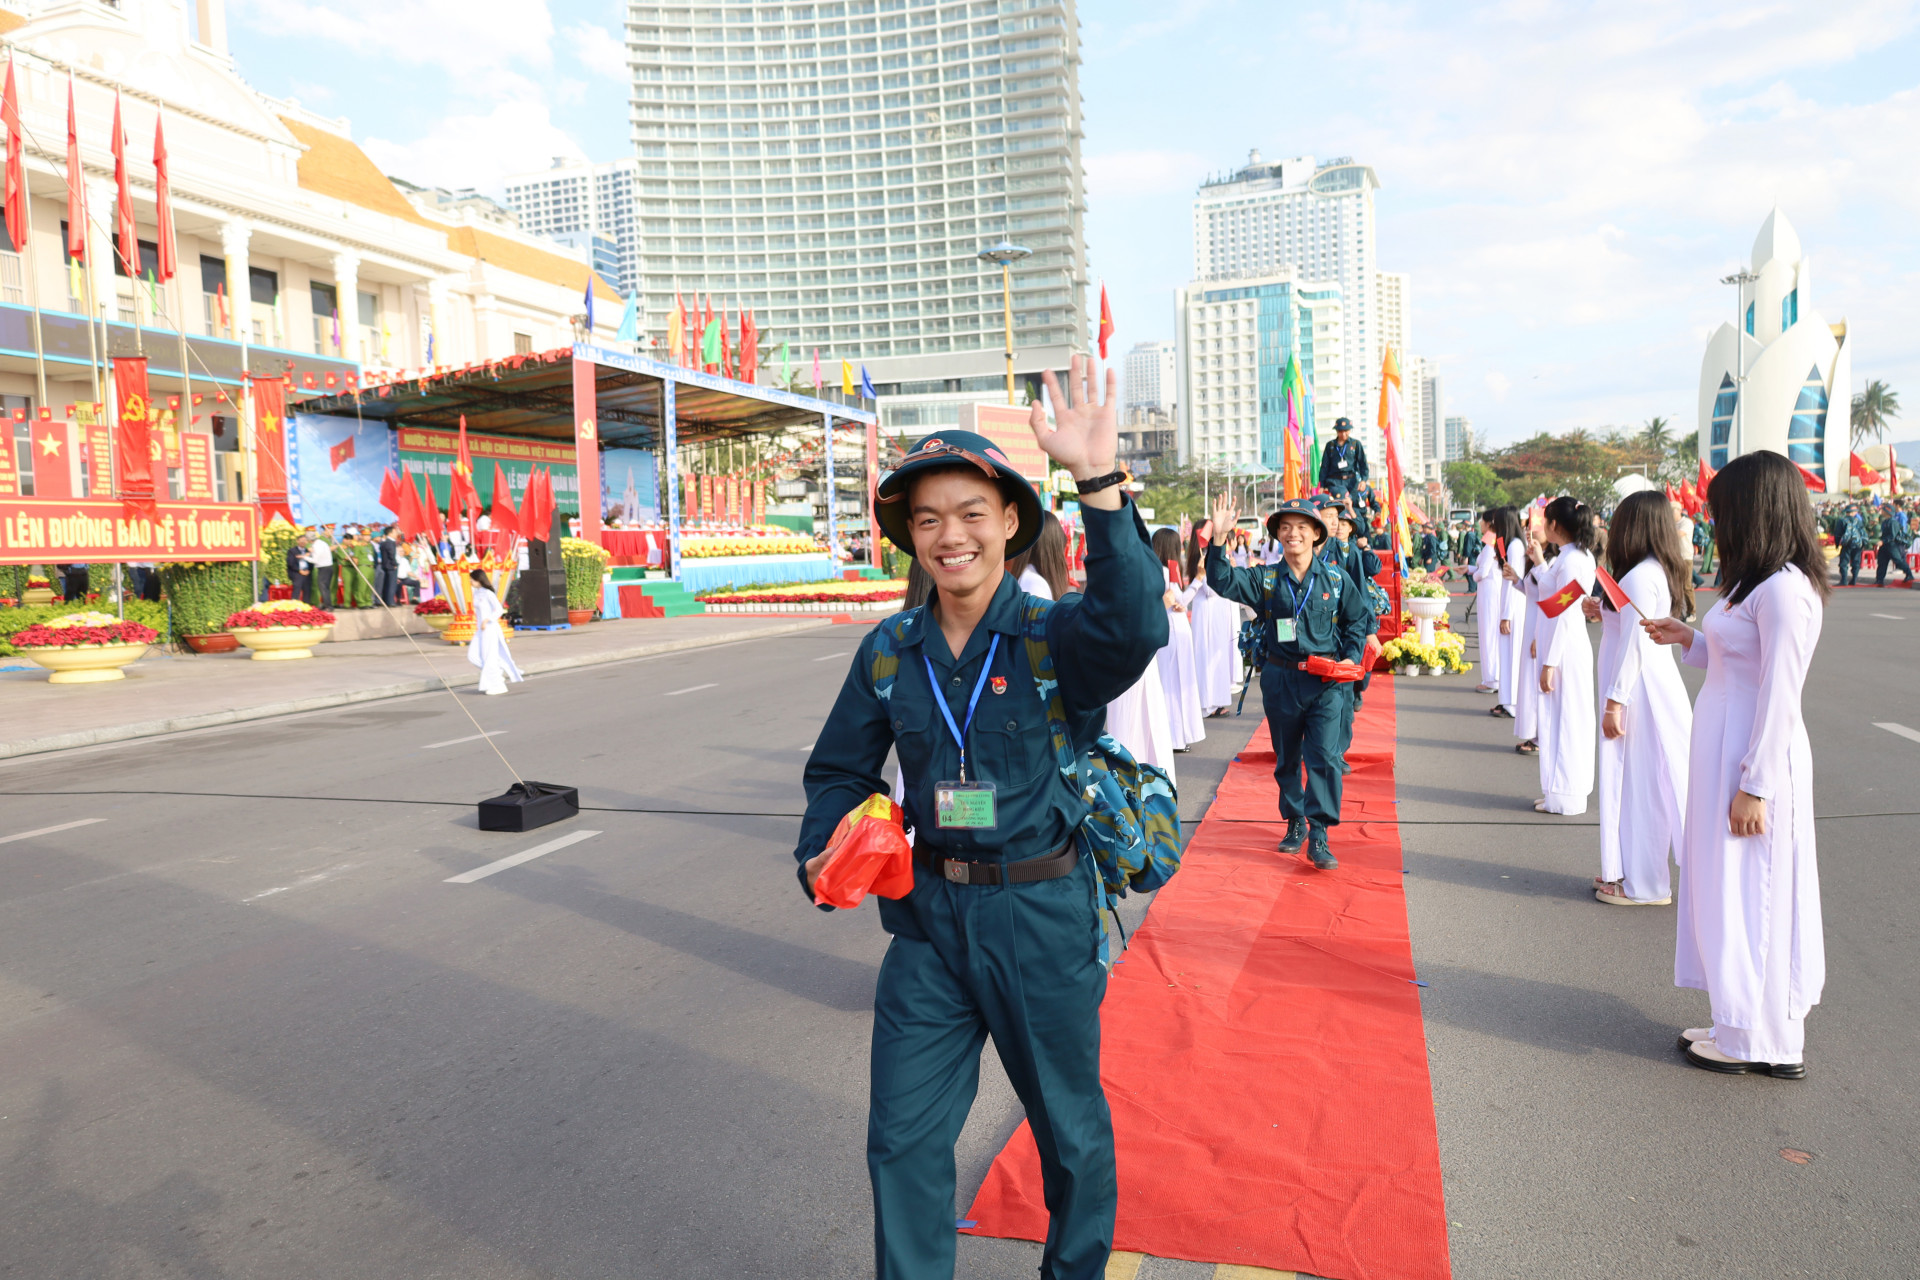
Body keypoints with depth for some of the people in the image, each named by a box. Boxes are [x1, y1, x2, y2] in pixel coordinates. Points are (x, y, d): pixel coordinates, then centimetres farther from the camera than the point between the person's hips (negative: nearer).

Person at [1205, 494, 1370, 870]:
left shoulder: (1336, 578, 3)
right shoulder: (1265, 579, 2)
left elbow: (1360, 618, 12)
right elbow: (1222, 581, -11)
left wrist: (1351, 657, -1)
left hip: (1326, 682, -1)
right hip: (1281, 680, 2)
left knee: (1324, 756, -9)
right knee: (1286, 757, 13)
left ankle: (1319, 836, -5)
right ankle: (1295, 823, 29)